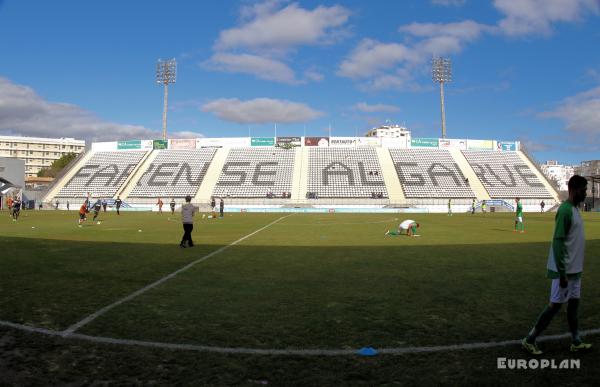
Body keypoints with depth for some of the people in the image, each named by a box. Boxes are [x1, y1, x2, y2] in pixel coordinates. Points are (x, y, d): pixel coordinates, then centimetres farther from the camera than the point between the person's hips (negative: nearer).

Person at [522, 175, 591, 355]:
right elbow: (558, 242, -23)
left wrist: (573, 269, 21)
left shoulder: (575, 209, 11)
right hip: (566, 271, -9)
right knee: (555, 305, -3)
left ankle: (576, 342, 25)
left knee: (574, 303, 14)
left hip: (575, 270, 9)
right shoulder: (565, 210, -19)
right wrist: (562, 272, -24)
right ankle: (529, 340, 6)